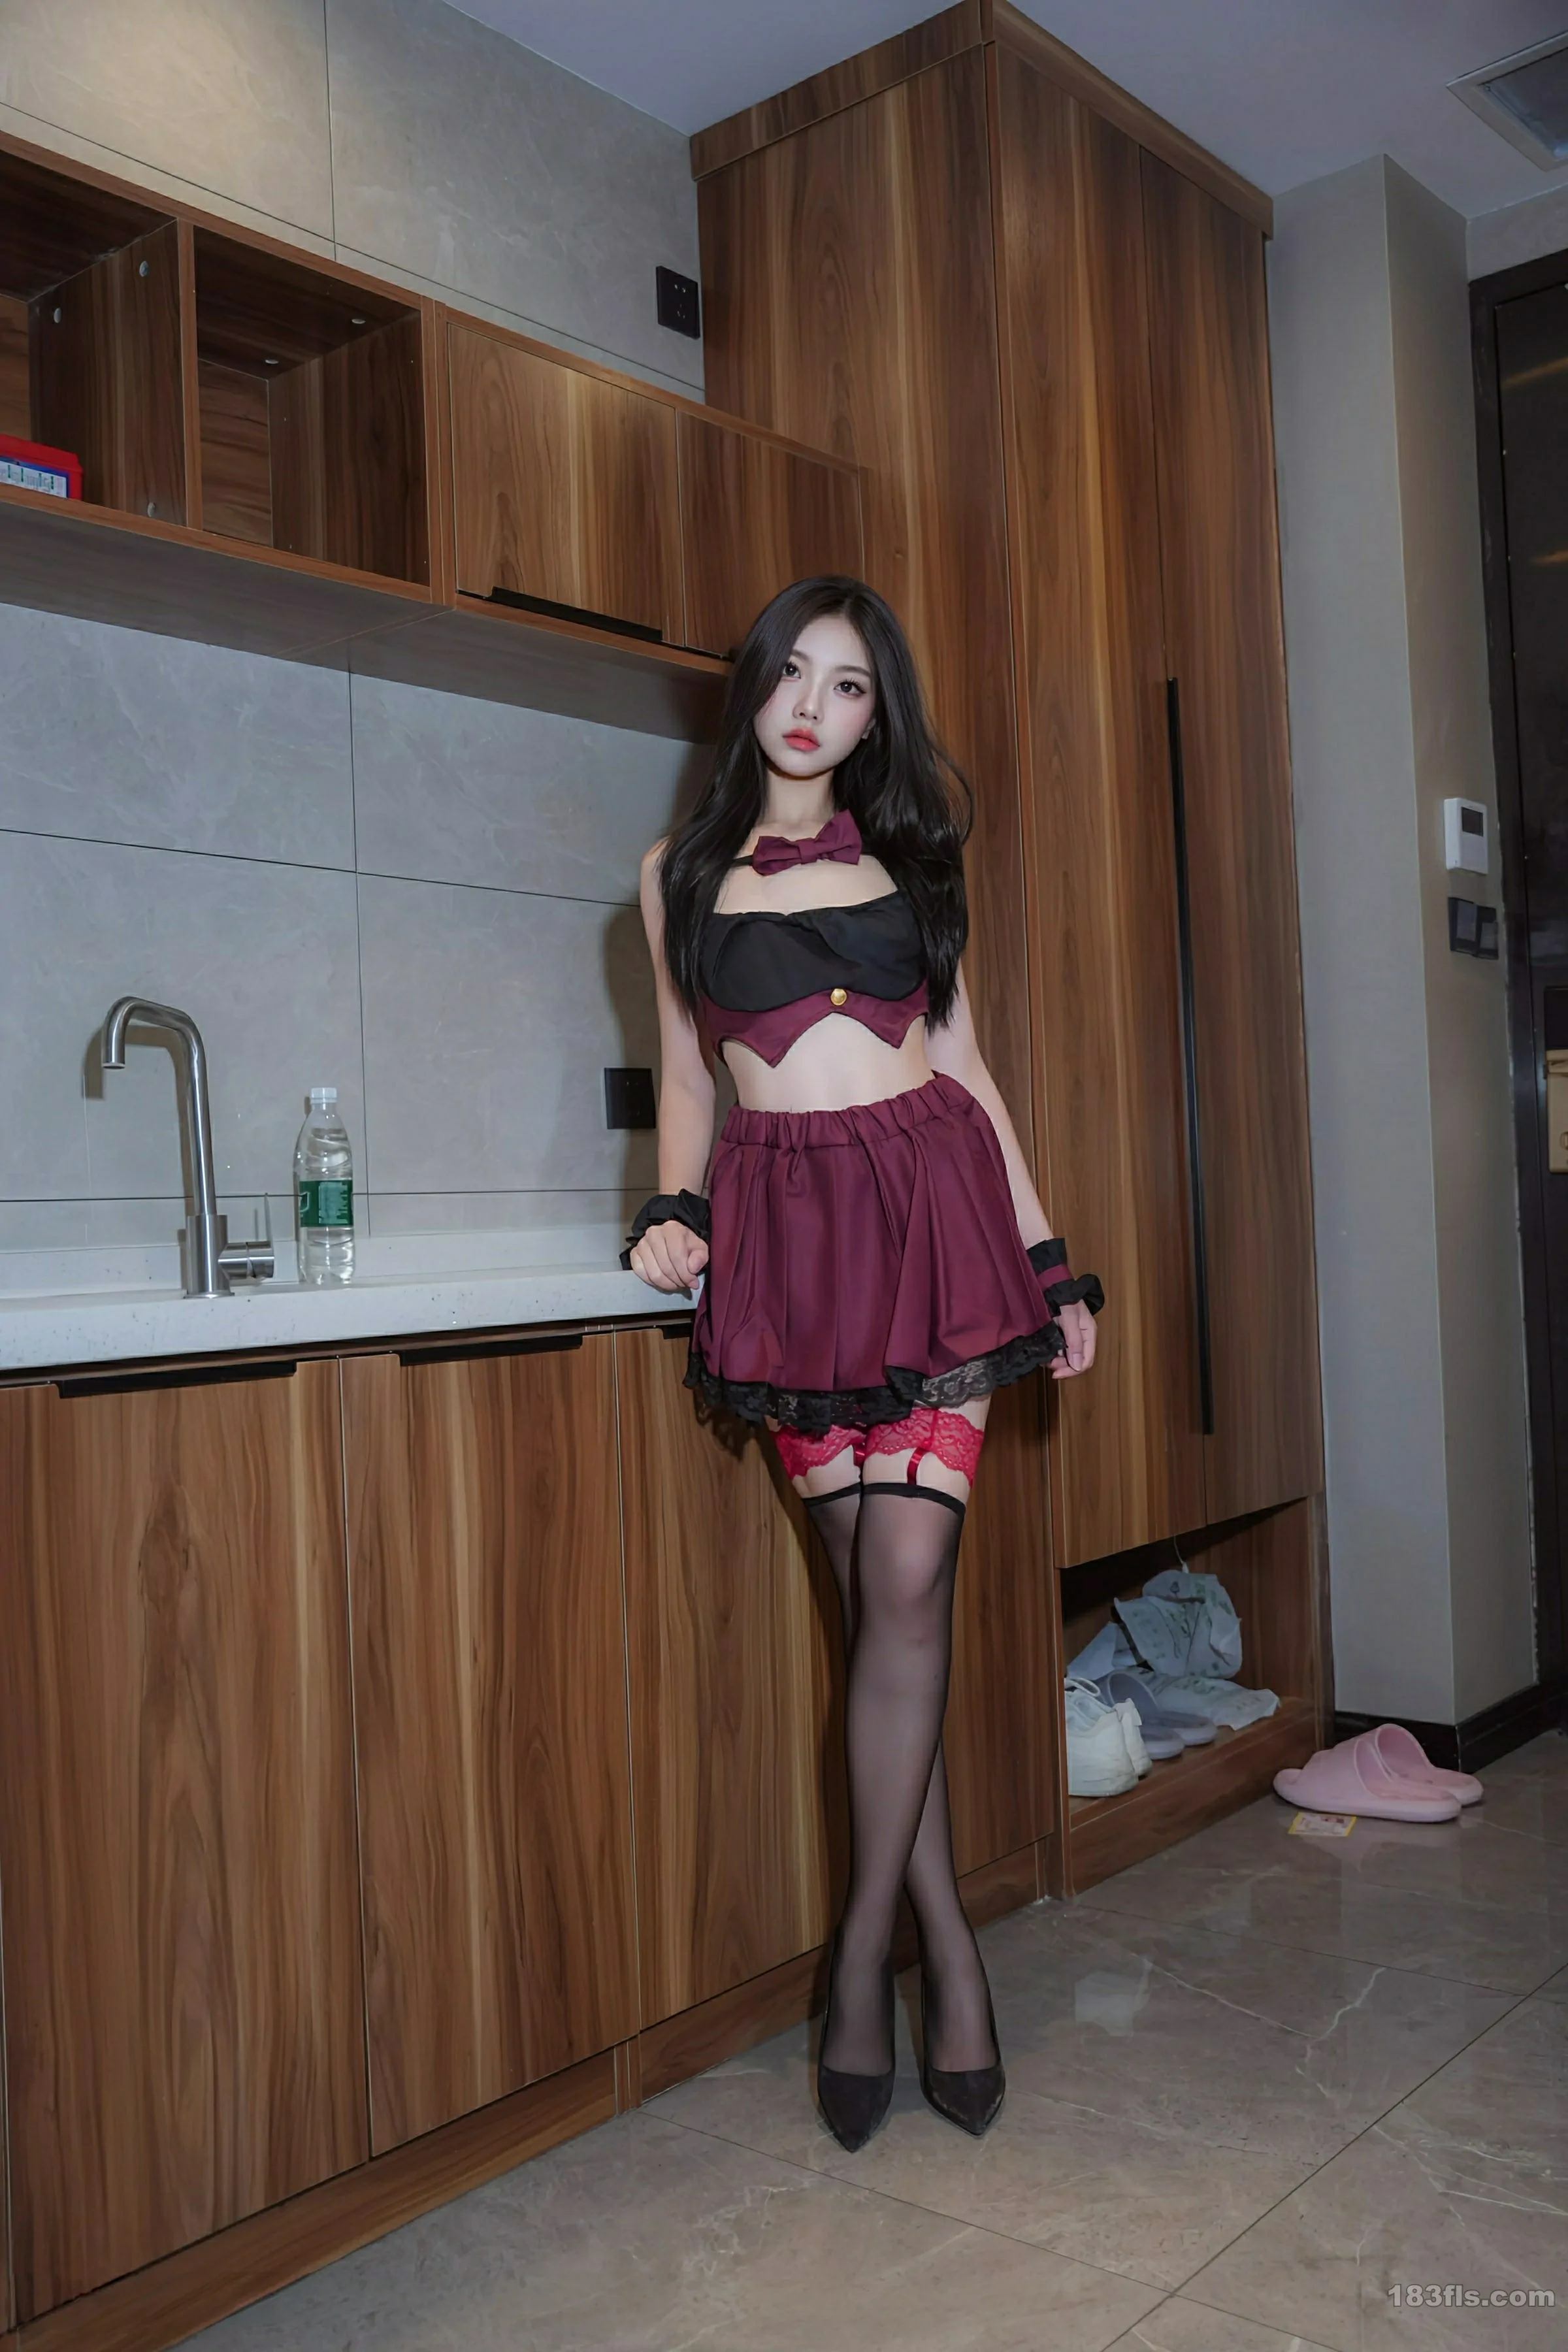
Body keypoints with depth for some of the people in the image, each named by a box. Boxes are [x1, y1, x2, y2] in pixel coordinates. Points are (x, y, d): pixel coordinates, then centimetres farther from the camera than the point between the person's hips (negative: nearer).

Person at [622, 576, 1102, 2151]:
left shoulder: (908, 855, 14)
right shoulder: (681, 872, 13)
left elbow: (961, 1059, 14)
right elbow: (686, 1076, 16)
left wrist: (1047, 1253, 9)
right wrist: (675, 1213, -3)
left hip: (929, 1208, 0)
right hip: (783, 1228, 0)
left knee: (907, 1582, -10)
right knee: (878, 1595, 1)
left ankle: (865, 1950, 4)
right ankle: (948, 1945, 12)